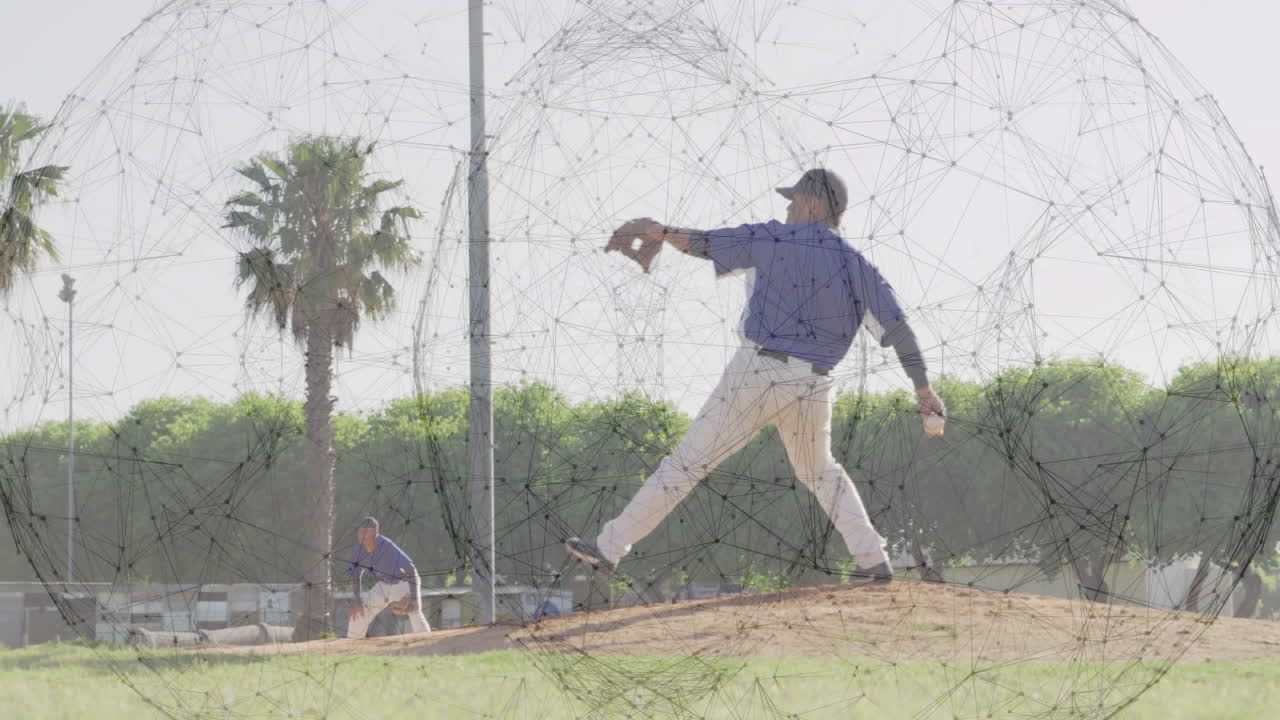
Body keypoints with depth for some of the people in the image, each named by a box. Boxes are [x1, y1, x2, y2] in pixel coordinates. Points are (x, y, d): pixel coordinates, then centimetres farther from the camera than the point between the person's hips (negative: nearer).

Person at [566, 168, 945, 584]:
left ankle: (609, 548, 3)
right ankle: (874, 560, 18)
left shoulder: (773, 240, 1)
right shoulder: (859, 269, 9)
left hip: (758, 374, -4)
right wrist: (925, 393, 2)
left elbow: (703, 244, 5)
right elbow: (899, 329, 2)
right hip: (814, 386, 4)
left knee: (687, 464, 0)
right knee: (819, 471, 28)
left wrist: (660, 232, 22)